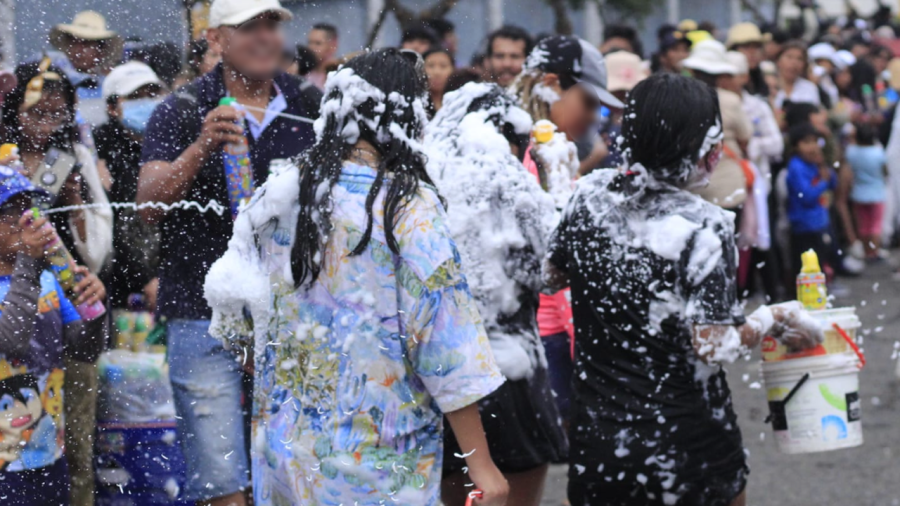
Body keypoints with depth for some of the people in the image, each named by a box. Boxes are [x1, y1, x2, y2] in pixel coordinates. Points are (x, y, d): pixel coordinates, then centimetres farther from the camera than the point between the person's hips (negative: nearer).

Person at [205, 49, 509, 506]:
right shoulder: (408, 205, -13)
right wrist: (480, 464, -11)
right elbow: (444, 340, -14)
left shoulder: (278, 197, 4)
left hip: (284, 446, 6)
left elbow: (234, 314, 13)